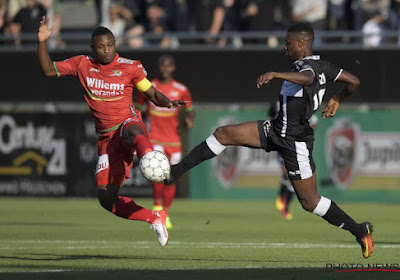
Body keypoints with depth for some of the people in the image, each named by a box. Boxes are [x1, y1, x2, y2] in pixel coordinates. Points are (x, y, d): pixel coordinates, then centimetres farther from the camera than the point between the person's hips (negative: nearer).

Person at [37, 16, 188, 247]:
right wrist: (42, 43, -4)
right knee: (107, 199, -7)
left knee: (131, 132, -46)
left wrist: (167, 102, -13)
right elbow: (49, 71, 11)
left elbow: (152, 94, 9)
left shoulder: (130, 67, 2)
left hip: (128, 122, -4)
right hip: (107, 137, 4)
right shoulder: (83, 65, 8)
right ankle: (156, 219, 7)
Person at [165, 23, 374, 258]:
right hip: (276, 129, 10)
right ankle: (175, 172, 2)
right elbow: (354, 82, 11)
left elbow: (307, 78, -49)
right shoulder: (322, 66, 3)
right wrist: (336, 100, 29)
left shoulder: (309, 66, -23)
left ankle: (360, 231, 17)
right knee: (224, 134, -1)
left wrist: (275, 74, -59)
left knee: (310, 202, 0)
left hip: (295, 143, -10)